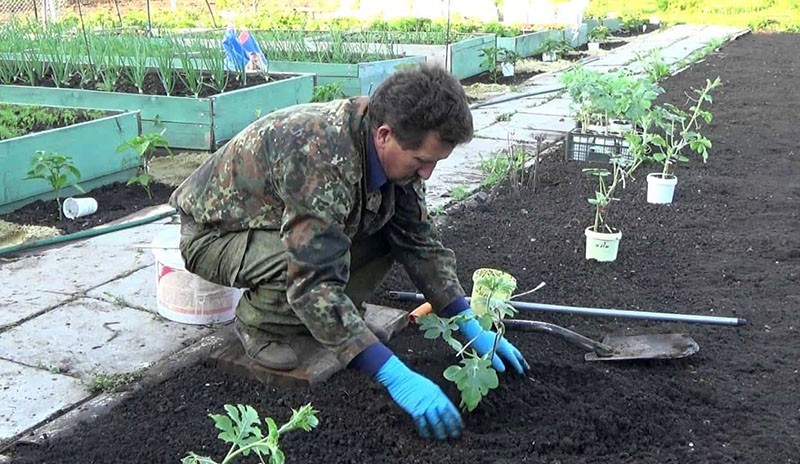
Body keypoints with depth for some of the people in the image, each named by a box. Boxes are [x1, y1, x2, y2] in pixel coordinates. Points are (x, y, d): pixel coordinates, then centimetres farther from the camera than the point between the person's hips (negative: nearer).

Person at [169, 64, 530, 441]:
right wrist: (395, 376, -43)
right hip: (213, 231, -7)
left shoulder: (393, 151, -13)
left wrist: (471, 326, -9)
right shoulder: (320, 155, -38)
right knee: (323, 253, -34)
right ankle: (258, 322, -5)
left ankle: (318, 319, 3)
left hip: (277, 221, 7)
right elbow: (313, 282, -41)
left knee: (389, 229, -10)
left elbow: (420, 243, -4)